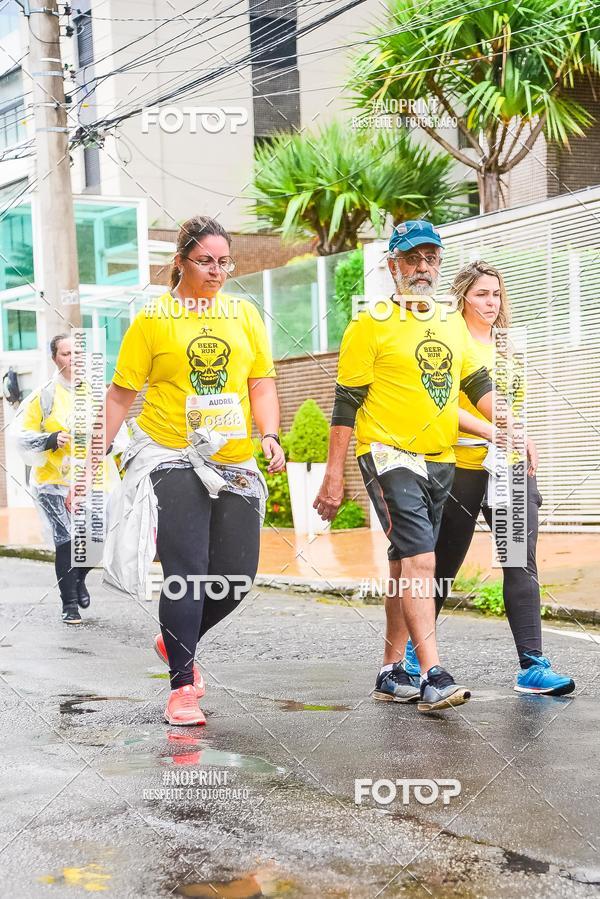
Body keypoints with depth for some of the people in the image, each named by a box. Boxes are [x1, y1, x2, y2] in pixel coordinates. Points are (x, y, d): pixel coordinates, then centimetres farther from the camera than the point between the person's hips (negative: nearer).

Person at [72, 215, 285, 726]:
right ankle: (182, 688, -1)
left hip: (236, 464, 4)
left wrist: (270, 436, -8)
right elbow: (121, 393, 4)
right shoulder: (153, 319, 2)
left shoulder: (245, 314, 11)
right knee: (187, 570, -11)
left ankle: (177, 641, 31)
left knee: (237, 576, 3)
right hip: (172, 457, -4)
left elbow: (262, 384, 9)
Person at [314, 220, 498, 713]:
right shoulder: (372, 325, -5)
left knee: (407, 566, 11)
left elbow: (478, 384, 20)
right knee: (419, 560, -18)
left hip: (441, 461, 6)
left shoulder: (453, 322, 14)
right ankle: (434, 677, -20)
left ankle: (391, 672, 20)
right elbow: (347, 403, -5)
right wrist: (334, 477, -7)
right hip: (389, 455, -6)